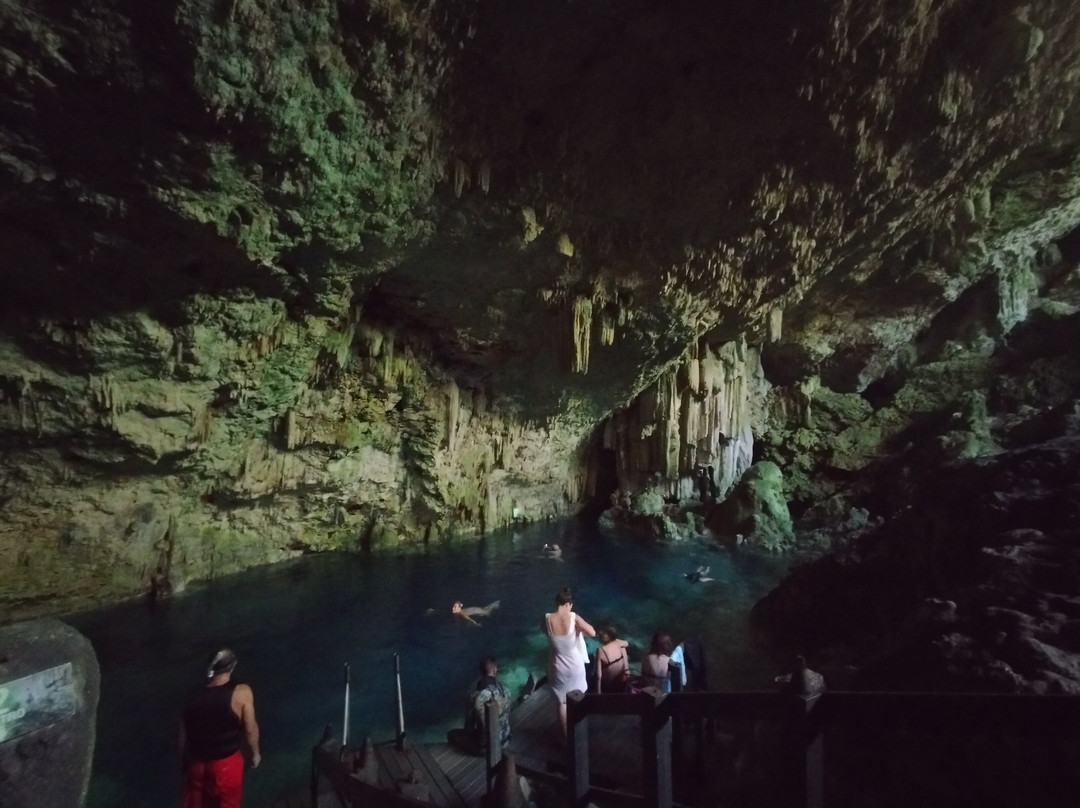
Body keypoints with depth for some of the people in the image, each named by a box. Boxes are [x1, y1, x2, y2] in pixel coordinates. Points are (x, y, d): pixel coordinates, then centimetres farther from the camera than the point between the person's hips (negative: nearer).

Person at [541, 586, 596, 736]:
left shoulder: (547, 619, -15)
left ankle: (566, 736, 28)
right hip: (575, 665, 0)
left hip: (558, 667, 1)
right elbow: (592, 633, -18)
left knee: (562, 702, 18)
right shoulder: (573, 618, -22)